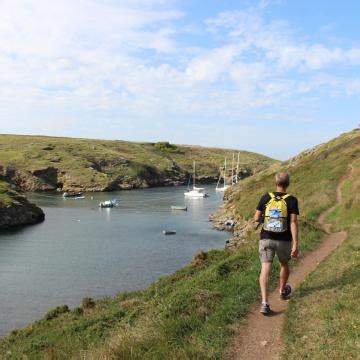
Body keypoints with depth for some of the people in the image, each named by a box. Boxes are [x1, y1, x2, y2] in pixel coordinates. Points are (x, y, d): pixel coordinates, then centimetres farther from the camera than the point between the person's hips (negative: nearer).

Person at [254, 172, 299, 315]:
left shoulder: (266, 197, -2)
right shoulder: (292, 200, -7)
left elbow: (256, 219, 2)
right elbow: (293, 223, -14)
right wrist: (296, 244, -14)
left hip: (266, 239, 0)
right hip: (284, 240, 0)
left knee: (265, 270, -3)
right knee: (284, 264, 25)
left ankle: (265, 303, -16)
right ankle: (283, 291, 46)